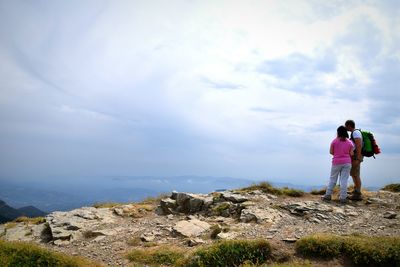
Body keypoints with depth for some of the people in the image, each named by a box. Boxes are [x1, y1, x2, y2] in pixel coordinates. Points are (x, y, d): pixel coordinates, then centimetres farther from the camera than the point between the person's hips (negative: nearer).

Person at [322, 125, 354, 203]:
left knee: (332, 179, 9)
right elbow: (351, 153, -3)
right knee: (344, 180, 1)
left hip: (336, 162, -1)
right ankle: (343, 197, 1)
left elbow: (331, 152, -1)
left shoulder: (334, 141, -4)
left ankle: (328, 195, 12)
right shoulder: (350, 142, 1)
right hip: (347, 162, 1)